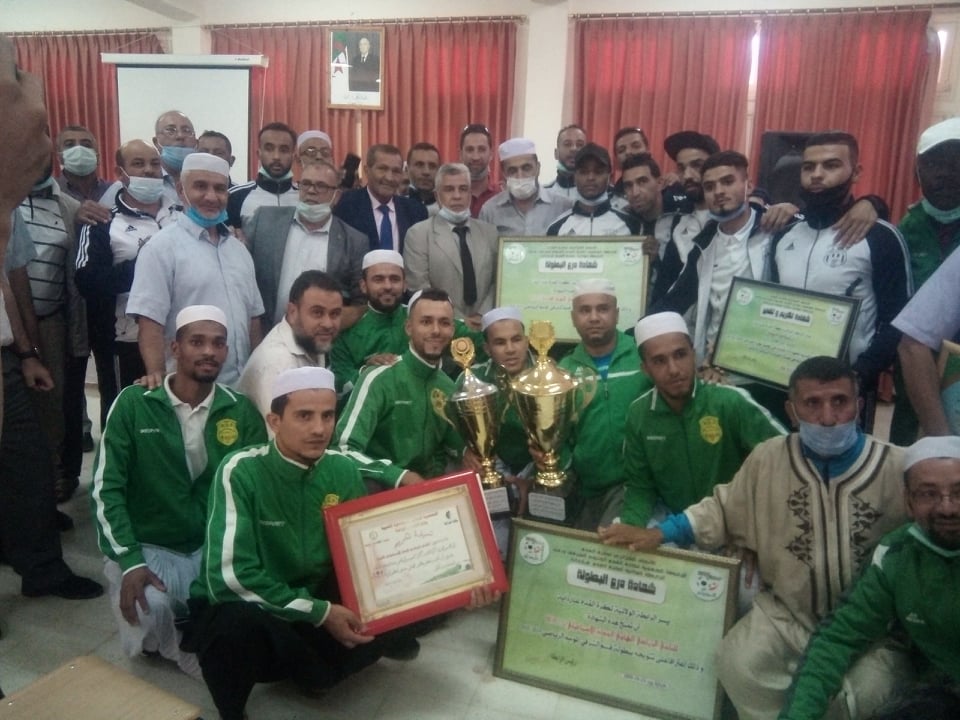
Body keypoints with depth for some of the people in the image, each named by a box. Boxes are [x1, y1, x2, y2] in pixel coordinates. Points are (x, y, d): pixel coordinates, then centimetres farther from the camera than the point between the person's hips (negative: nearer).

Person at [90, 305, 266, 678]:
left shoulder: (241, 411, -3)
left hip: (214, 547, 2)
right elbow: (106, 489, -9)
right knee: (148, 607, -31)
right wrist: (130, 562, -19)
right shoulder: (133, 404, -8)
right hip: (148, 547, -2)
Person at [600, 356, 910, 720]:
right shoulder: (768, 458, -5)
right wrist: (660, 532, -4)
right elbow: (724, 510, 6)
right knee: (737, 663, -20)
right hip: (785, 614, 2)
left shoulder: (898, 468, -11)